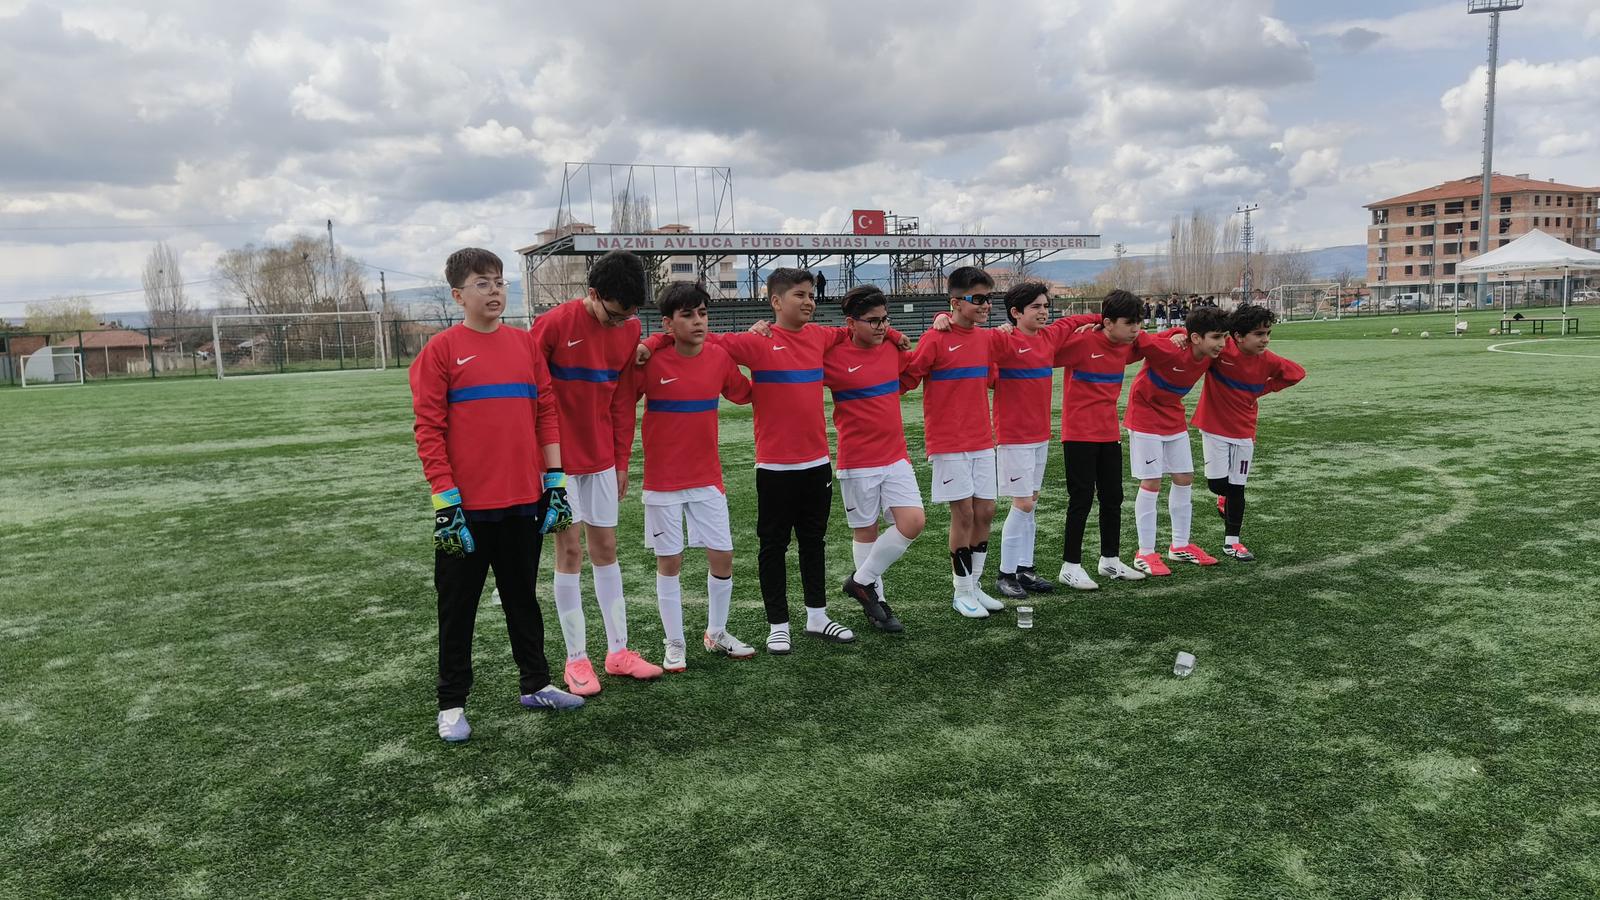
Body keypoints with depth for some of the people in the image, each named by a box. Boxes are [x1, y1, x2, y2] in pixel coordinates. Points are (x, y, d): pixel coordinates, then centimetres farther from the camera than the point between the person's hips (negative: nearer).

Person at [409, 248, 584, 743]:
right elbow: (429, 430, -7)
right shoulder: (441, 350, -5)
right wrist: (445, 500, -12)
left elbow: (546, 413, 9)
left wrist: (555, 481, 4)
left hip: (525, 500, 4)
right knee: (458, 607, 8)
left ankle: (535, 684, 31)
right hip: (467, 507, -4)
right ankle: (452, 704, 20)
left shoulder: (525, 344, 8)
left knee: (523, 597, 17)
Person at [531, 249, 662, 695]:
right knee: (570, 550, 0)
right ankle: (576, 658, 11)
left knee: (606, 548, 9)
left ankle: (618, 651, 18)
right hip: (559, 457, -4)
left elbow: (623, 400, 6)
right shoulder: (554, 324, -16)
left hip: (601, 458, 4)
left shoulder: (630, 329, -1)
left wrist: (622, 460, 8)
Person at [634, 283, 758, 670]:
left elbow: (744, 393, 12)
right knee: (669, 562, 6)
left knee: (722, 556, 7)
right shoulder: (651, 361, -13)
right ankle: (674, 645, 21)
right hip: (663, 482, -3)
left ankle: (716, 634, 28)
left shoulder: (720, 357, -2)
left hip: (708, 479, 4)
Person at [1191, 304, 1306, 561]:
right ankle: (1224, 498, 34)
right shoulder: (1220, 349, -19)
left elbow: (1297, 372, 9)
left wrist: (1265, 388, 1)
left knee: (1237, 487, 6)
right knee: (1217, 483, -4)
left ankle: (1231, 542, 19)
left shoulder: (1268, 361, -8)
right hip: (1214, 426, -3)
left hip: (1244, 431, 3)